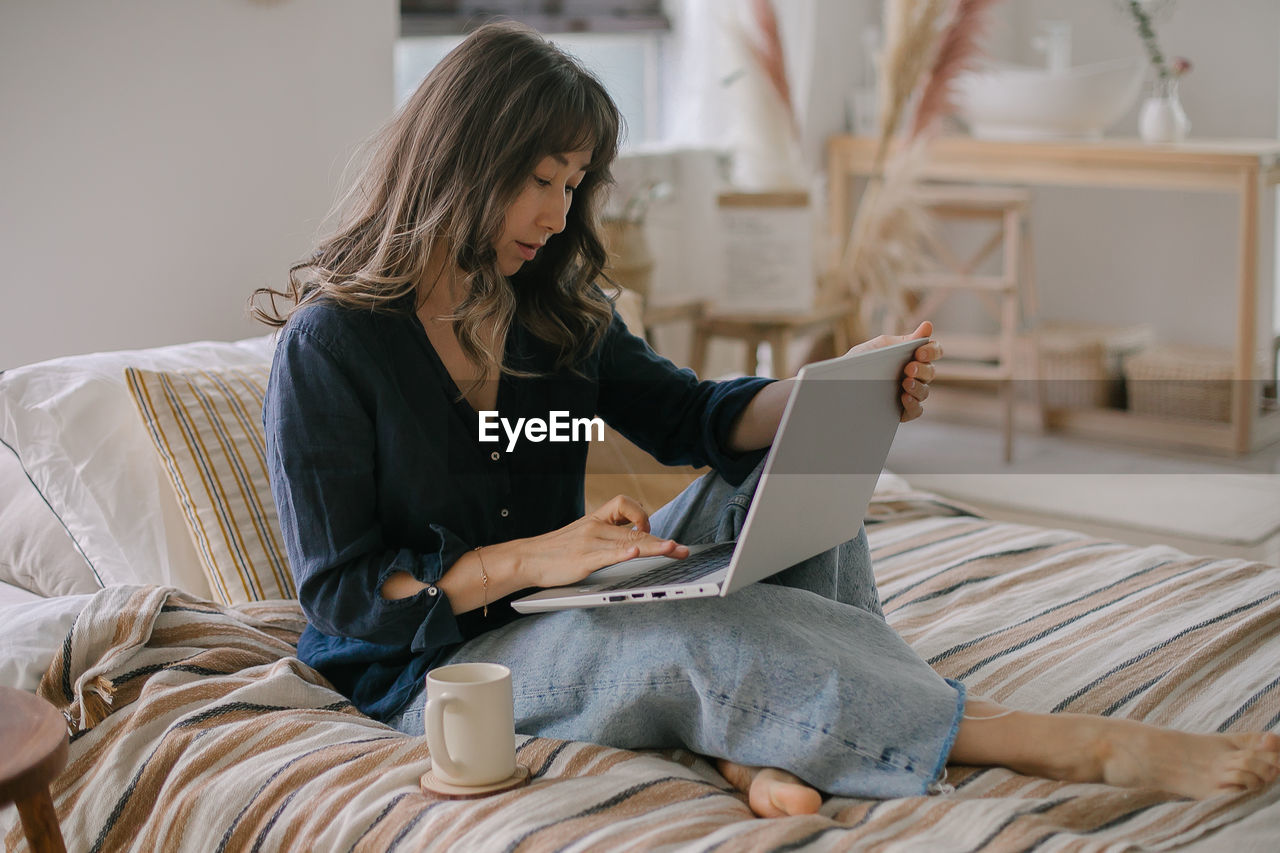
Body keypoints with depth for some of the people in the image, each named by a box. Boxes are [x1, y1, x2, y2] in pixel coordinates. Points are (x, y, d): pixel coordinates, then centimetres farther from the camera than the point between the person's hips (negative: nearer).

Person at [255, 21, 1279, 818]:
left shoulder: (555, 305, 6)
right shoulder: (331, 344, -15)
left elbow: (692, 416, 2)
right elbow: (341, 592, -17)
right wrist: (532, 557, -29)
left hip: (566, 611, 7)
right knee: (693, 636, -34)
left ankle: (766, 735, -31)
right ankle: (1090, 748, -34)